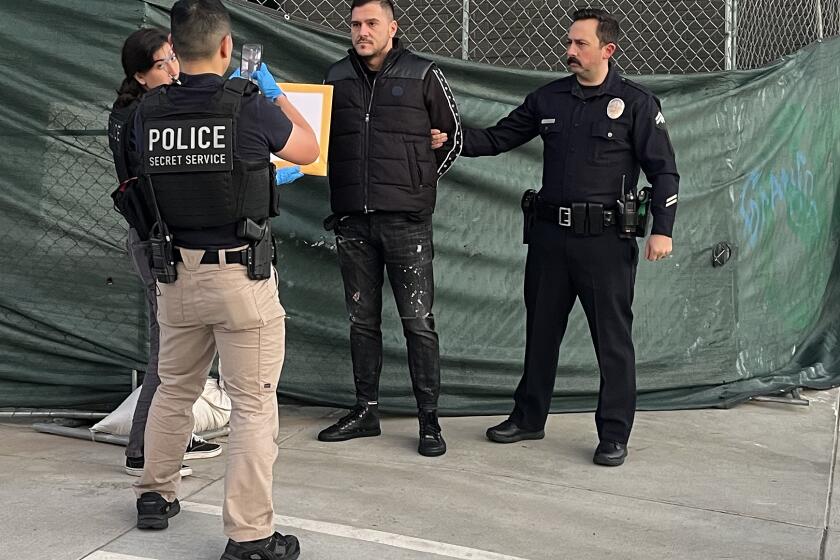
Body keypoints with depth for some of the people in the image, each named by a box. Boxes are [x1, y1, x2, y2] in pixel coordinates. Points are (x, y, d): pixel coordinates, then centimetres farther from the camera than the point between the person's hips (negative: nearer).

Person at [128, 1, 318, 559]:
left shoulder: (149, 112, -1)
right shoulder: (248, 105, -14)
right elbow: (308, 149, 3)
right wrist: (277, 94, 19)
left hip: (176, 272, 5)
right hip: (241, 275, -5)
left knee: (174, 389, 22)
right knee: (254, 403, 2)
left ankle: (157, 495, 38)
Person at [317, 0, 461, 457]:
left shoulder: (424, 76, 1)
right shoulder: (337, 77, 10)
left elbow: (453, 137, 9)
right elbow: (320, 137, 18)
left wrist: (419, 183, 8)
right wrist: (346, 187, 8)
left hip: (407, 220, -3)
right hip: (352, 220, 4)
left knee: (418, 322, -3)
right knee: (362, 320, 11)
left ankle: (429, 420, 5)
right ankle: (365, 411, 21)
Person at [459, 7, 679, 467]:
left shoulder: (636, 103, -1)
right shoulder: (548, 98, 10)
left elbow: (663, 171, -2)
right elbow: (498, 139, 13)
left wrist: (662, 229, -12)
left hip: (606, 239, -4)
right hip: (550, 234, 5)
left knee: (613, 338, 1)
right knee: (540, 330, 13)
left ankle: (614, 435, 11)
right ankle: (528, 418, 27)